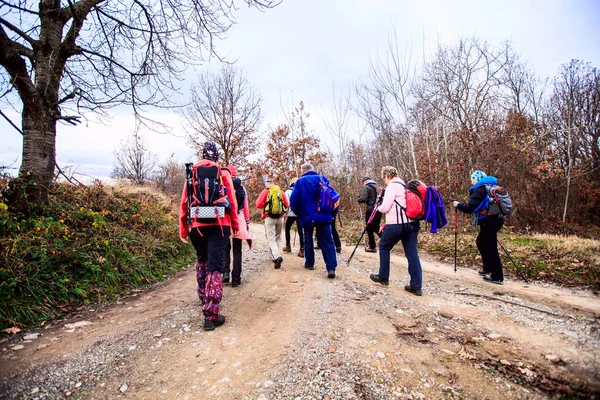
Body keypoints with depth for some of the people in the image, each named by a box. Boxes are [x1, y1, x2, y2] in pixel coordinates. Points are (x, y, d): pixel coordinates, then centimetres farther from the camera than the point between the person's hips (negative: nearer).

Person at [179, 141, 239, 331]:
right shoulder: (223, 174, 2)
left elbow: (184, 202, 4)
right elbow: (232, 201, -2)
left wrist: (183, 229, 9)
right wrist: (235, 225, 8)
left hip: (196, 225, 3)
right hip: (219, 225, -3)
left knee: (201, 262, 25)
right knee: (215, 267, -3)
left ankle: (204, 297, 39)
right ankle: (211, 314, -6)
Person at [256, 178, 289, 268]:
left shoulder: (265, 192, -1)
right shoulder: (281, 192, 7)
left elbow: (258, 204, -6)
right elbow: (287, 205, 6)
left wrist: (266, 204, 12)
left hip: (269, 218, -3)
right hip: (280, 217, 3)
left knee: (271, 239, -3)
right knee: (278, 238, 18)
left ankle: (277, 256, -22)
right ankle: (275, 256, 20)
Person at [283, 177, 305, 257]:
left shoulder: (288, 191, 1)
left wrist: (285, 214, -1)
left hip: (291, 213, -2)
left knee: (287, 229, 20)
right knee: (300, 231, 2)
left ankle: (288, 246, 25)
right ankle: (302, 249, -7)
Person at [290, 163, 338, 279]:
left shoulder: (300, 181, -2)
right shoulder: (323, 179, 6)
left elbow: (294, 200, -6)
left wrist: (298, 214, 10)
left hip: (307, 216, -1)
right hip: (324, 216, 1)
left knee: (308, 240, 18)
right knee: (327, 241, 0)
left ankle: (309, 263, 26)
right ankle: (331, 268, -9)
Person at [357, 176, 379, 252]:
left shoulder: (366, 187, -7)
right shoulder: (376, 187, 15)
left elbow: (363, 199, -16)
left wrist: (359, 200, 3)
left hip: (370, 210, -7)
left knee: (369, 229, 2)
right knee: (376, 228, 18)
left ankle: (372, 247, 7)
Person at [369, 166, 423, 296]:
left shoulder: (392, 186, -9)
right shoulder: (407, 185, 17)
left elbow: (385, 208, -14)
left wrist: (378, 207, 8)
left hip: (396, 224, -7)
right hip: (412, 223, 7)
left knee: (384, 247, 13)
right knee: (412, 253, 6)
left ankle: (383, 277, 23)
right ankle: (416, 286, 5)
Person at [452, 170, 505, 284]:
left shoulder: (479, 190, -13)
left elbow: (470, 208, -18)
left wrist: (458, 205, -3)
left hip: (490, 221, -10)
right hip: (495, 219, 10)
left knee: (490, 247, -3)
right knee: (481, 242, 22)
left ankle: (497, 277, 2)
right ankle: (488, 268, 33)